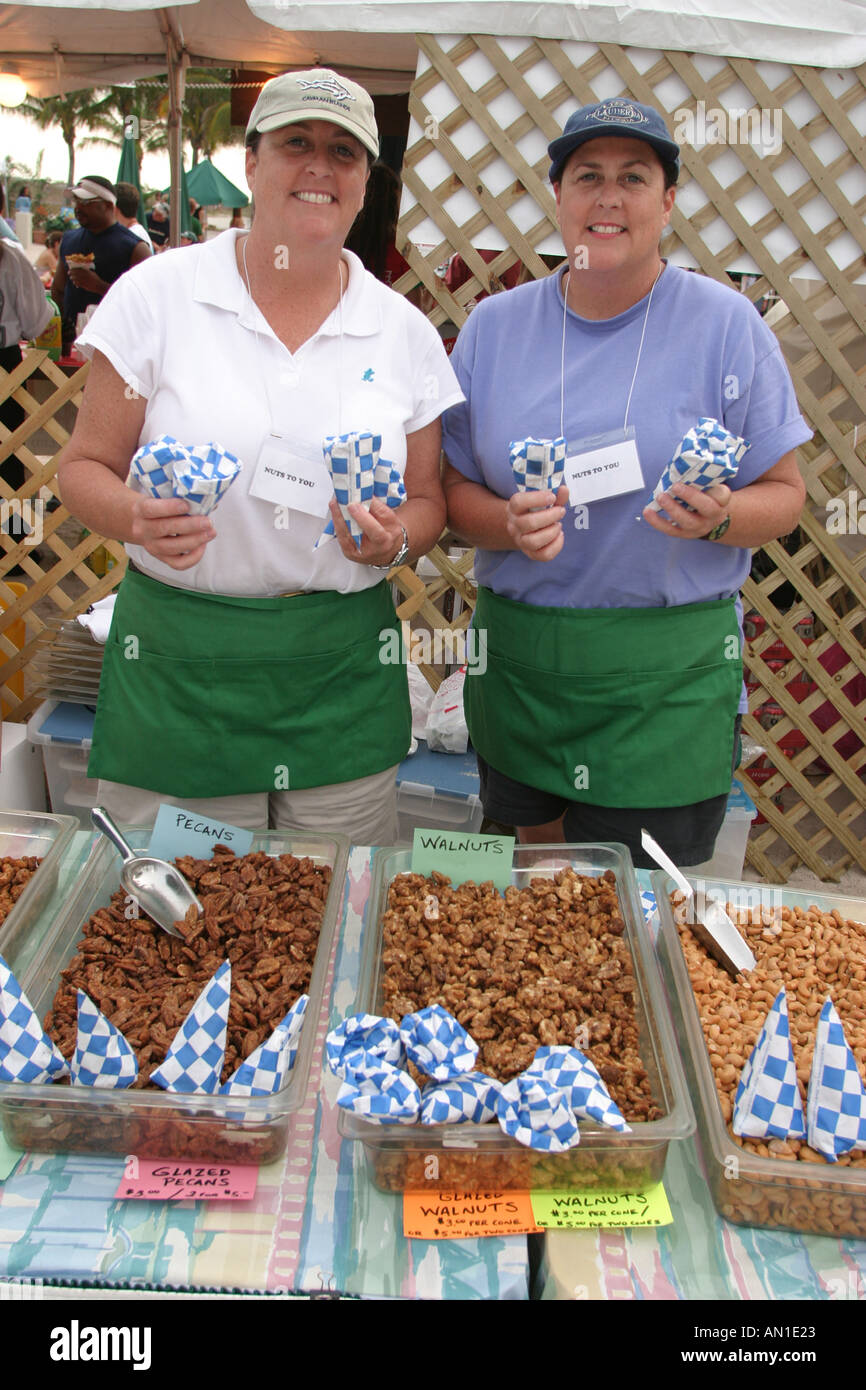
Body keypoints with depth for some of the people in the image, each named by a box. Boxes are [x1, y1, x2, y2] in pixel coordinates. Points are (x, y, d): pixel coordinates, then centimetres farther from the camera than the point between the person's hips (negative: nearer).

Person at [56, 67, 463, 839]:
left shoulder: (405, 332, 5)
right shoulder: (155, 295, -2)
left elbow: (427, 498, 12)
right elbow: (85, 466, 2)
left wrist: (396, 539, -10)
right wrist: (139, 516, -19)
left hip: (345, 669, 2)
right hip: (177, 665, -1)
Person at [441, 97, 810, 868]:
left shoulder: (727, 324, -1)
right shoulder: (494, 326, 5)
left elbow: (784, 492, 1)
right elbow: (454, 488, 7)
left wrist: (718, 516, -20)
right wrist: (508, 523, -15)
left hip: (671, 675, -2)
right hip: (519, 663, 3)